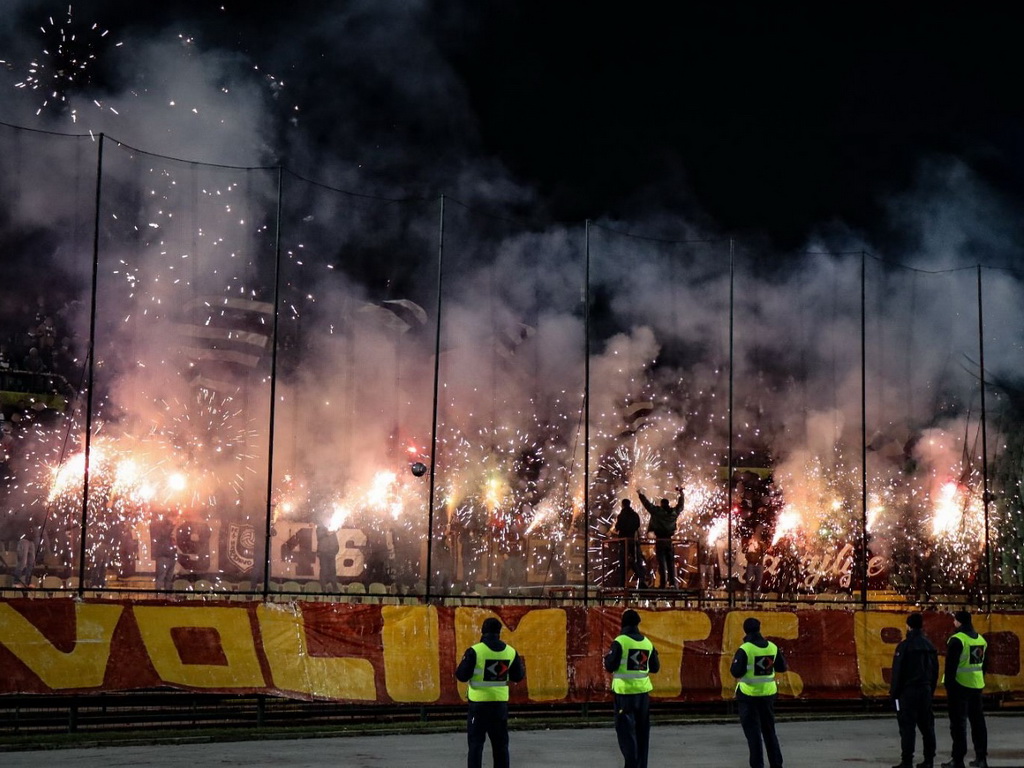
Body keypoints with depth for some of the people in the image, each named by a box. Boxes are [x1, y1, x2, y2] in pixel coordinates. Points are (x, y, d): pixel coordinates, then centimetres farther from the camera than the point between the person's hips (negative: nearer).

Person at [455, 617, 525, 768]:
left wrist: (465, 660, 10)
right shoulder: (510, 652, 0)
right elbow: (518, 676, 8)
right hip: (500, 703, 3)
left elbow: (462, 676, -9)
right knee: (500, 743, 13)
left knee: (476, 743, 4)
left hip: (479, 703, -3)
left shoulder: (475, 651, -13)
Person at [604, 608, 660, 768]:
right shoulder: (647, 642, 5)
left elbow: (610, 666, -11)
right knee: (642, 731, 15)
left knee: (626, 730, -2)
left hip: (625, 691, -5)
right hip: (643, 690, 5)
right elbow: (655, 668, 13)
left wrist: (607, 657, 9)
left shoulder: (620, 642, -11)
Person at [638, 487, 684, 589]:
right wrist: (681, 493, 38)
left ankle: (663, 583, -8)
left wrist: (640, 494, 12)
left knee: (662, 563, -3)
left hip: (660, 540, -3)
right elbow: (680, 505, 22)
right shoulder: (674, 512, 4)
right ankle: (672, 582, 0)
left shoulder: (657, 511, -8)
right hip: (669, 540, 3)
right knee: (671, 562, 7)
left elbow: (647, 504, -3)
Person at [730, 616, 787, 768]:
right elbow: (782, 667, 10)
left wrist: (735, 661, 0)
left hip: (748, 694, -5)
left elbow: (735, 672, -17)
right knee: (769, 730, 17)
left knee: (752, 731, 3)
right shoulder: (772, 647, 0)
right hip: (768, 693, 5)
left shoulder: (745, 649, -16)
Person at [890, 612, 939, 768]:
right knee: (927, 725, 11)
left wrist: (894, 692, -4)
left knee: (907, 726, -6)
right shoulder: (929, 645, 9)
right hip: (925, 690, 6)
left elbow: (897, 671, -11)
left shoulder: (905, 645, -11)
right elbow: (935, 671, 15)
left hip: (908, 690, -6)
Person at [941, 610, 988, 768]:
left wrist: (948, 684, -12)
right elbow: (983, 664, 16)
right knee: (978, 721, 13)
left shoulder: (957, 640, -14)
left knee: (958, 723, -3)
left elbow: (951, 665, -17)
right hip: (977, 685, 7)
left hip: (960, 685, -7)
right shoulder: (981, 639, 10)